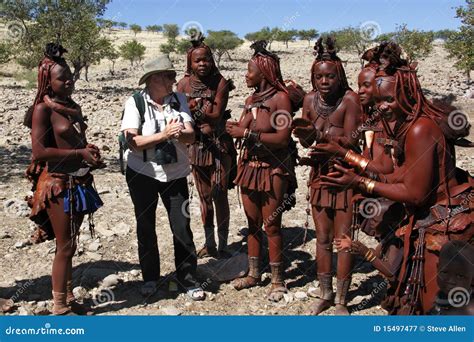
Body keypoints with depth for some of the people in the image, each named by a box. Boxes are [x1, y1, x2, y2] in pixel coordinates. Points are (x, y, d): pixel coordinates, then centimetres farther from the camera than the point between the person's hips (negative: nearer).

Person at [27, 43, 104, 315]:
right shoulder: (43, 109, -11)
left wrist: (90, 155, 3)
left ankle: (69, 298, 26)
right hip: (58, 184, -7)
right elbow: (39, 152, -20)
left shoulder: (74, 108, 11)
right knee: (65, 246, -2)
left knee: (71, 244, 14)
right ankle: (60, 308, 10)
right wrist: (79, 153, -20)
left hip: (78, 183, 7)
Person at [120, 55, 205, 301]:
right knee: (145, 227, 12)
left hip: (175, 174, 1)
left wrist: (179, 133, -33)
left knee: (182, 227, 2)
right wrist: (163, 135, -29)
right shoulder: (135, 102, -10)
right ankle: (150, 278, 31)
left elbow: (191, 136, -10)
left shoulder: (179, 100, -2)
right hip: (142, 174, -1)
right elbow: (133, 141, -19)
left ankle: (188, 280, 19)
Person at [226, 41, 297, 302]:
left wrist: (247, 133, -18)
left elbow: (282, 137, -20)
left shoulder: (280, 97, -11)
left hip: (273, 169, -7)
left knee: (271, 225, 1)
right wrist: (235, 129, -14)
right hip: (250, 166, 7)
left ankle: (277, 280, 15)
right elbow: (239, 129, 9)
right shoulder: (251, 99, 11)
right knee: (252, 223, 14)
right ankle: (253, 273, 27)